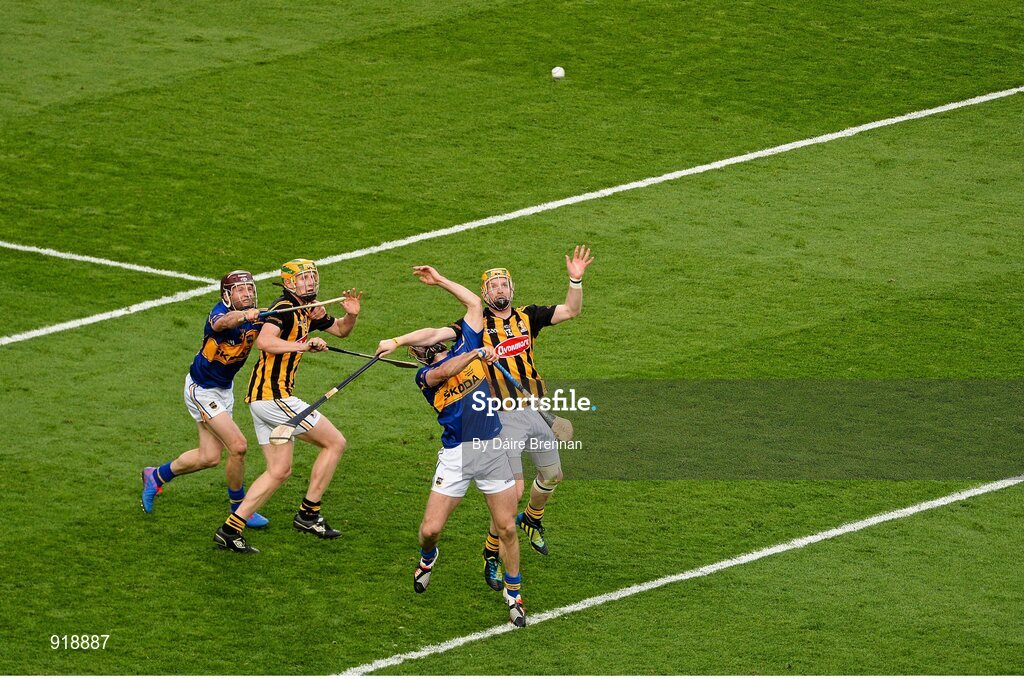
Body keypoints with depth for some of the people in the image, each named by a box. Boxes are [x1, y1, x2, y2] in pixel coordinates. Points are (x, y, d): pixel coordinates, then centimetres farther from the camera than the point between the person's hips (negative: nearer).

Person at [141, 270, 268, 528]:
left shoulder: (256, 317, -6)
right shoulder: (220, 311, -26)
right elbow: (221, 323, -50)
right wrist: (242, 316, -73)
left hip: (224, 389, 8)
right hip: (202, 389, -8)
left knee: (208, 457, 11)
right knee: (238, 447, -15)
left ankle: (156, 476, 34)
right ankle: (239, 510, 3)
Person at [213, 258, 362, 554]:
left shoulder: (308, 311, 15)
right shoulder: (284, 309, -14)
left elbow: (341, 330, 29)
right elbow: (264, 341, -31)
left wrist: (351, 315, 8)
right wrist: (305, 345, -32)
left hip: (262, 399, 10)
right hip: (273, 395, -10)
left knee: (279, 471, 12)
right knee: (335, 442, 0)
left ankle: (231, 529, 5)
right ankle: (308, 514, 4)